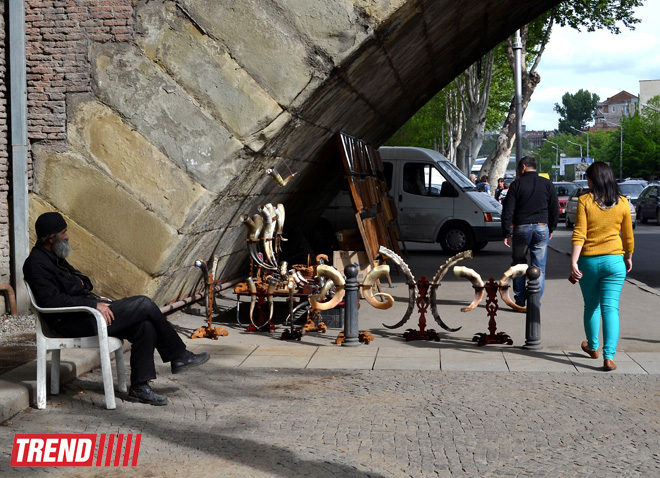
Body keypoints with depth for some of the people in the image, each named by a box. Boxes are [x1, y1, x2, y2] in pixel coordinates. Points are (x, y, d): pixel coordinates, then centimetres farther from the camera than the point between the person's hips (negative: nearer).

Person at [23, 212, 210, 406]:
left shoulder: (54, 257, 19)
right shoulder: (36, 264, -13)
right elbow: (54, 300, -23)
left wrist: (96, 299, 11)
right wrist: (94, 305, -22)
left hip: (87, 311, 10)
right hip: (74, 323, -10)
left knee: (145, 326, -8)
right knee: (145, 305, -13)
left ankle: (139, 387, -6)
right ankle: (179, 356, 2)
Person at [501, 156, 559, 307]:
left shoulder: (516, 184, -1)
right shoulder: (547, 184, 6)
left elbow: (507, 211, -4)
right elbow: (555, 210, 8)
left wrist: (506, 233, 1)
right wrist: (551, 229, 19)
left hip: (521, 228, -1)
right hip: (542, 228, 2)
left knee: (518, 263, 15)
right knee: (539, 267, 5)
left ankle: (520, 299, 16)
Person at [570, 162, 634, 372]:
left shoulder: (585, 201, -8)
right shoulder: (622, 202, 0)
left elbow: (579, 234, -13)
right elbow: (628, 235, 8)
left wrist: (573, 262, -13)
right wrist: (628, 257, 22)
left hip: (588, 261, -1)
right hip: (614, 261, 1)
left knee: (591, 306, 17)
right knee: (610, 308, -2)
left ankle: (593, 347, 34)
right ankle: (609, 356, -13)